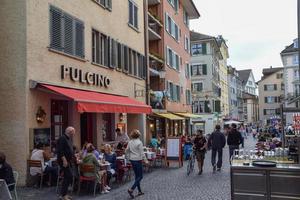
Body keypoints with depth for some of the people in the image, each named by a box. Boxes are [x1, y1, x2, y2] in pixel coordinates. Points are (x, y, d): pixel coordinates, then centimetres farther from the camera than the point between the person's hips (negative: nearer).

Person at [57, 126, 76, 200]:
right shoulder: (62, 138, -15)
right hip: (64, 161, -10)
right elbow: (60, 151, -23)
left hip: (69, 161, 10)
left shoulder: (69, 139, 16)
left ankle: (64, 194, 20)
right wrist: (64, 160, -27)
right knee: (69, 176, -13)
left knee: (67, 177, 12)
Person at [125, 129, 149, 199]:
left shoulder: (130, 142, 4)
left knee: (137, 176, 15)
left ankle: (139, 191, 22)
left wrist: (129, 158, 19)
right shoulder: (139, 142, -15)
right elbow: (142, 153, -16)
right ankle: (131, 189, -12)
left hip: (132, 160, 7)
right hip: (138, 160, -7)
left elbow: (126, 151, 9)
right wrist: (145, 160, -9)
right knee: (140, 176, 1)